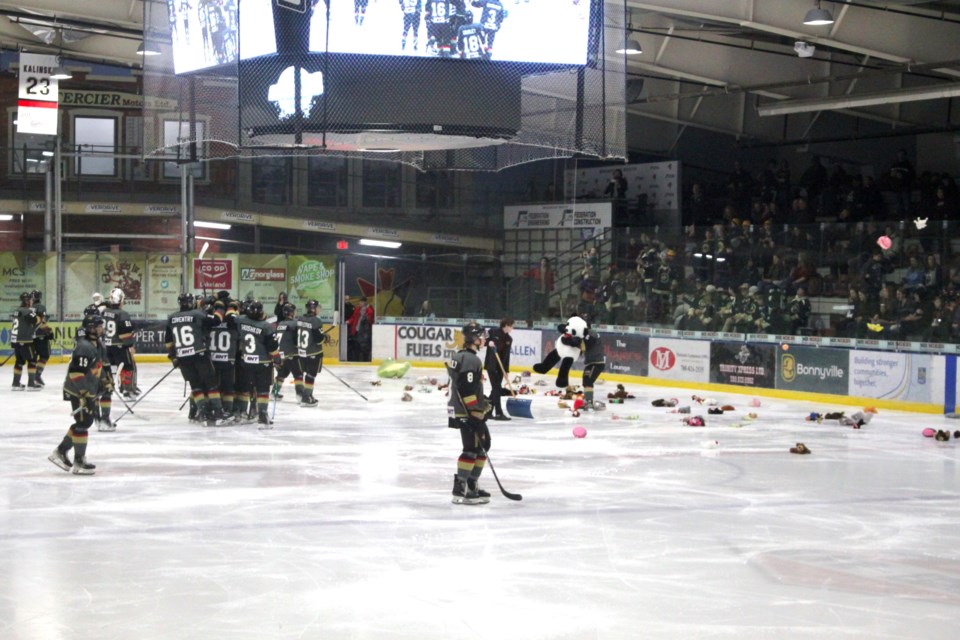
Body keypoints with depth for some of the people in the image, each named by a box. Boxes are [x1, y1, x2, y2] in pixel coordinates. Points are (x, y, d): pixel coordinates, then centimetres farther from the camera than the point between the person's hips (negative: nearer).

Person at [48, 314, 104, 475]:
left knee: (85, 422, 16)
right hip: (78, 391, -10)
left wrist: (98, 387, 24)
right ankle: (79, 463, 0)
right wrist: (87, 394, -27)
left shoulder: (95, 344, 11)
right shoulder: (85, 347, -22)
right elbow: (76, 373, -28)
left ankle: (60, 451, 26)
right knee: (83, 423, -7)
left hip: (87, 391, 10)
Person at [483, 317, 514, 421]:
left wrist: (506, 370, 5)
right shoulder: (494, 332, -6)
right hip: (491, 364, -6)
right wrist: (489, 342, -23)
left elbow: (507, 355, 10)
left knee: (496, 389, 8)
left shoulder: (509, 339, 9)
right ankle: (498, 413, -12)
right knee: (496, 388, -11)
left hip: (501, 366, 6)